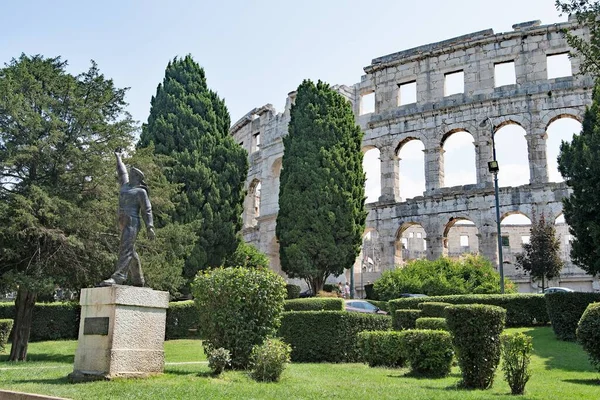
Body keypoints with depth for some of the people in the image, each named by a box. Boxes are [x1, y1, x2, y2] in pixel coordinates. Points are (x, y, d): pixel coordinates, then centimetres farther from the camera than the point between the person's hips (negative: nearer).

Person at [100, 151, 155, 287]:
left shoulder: (141, 191, 0)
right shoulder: (126, 185, 21)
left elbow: (147, 210, -5)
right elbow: (122, 172, 37)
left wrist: (150, 227, -15)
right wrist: (118, 158, 51)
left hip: (132, 223, -8)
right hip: (124, 223, 8)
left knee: (126, 249, -20)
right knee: (131, 252, 8)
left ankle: (118, 277, -33)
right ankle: (138, 280, 12)